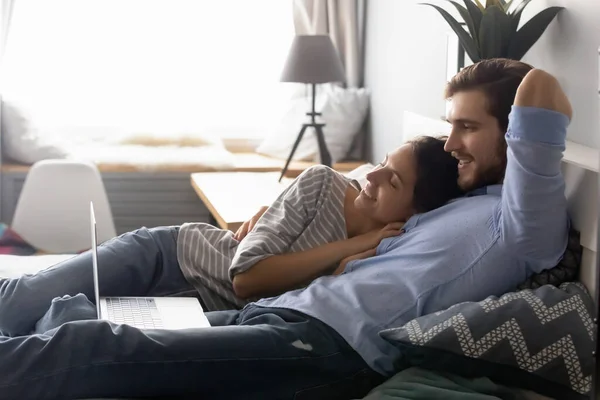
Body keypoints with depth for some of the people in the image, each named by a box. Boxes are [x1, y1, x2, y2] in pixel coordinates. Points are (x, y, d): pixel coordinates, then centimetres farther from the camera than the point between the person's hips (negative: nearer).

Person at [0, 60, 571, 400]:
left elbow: (540, 91, -23)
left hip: (326, 346, -9)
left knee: (90, 348, -20)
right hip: (275, 312, 9)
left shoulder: (522, 218, -2)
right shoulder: (453, 207, 29)